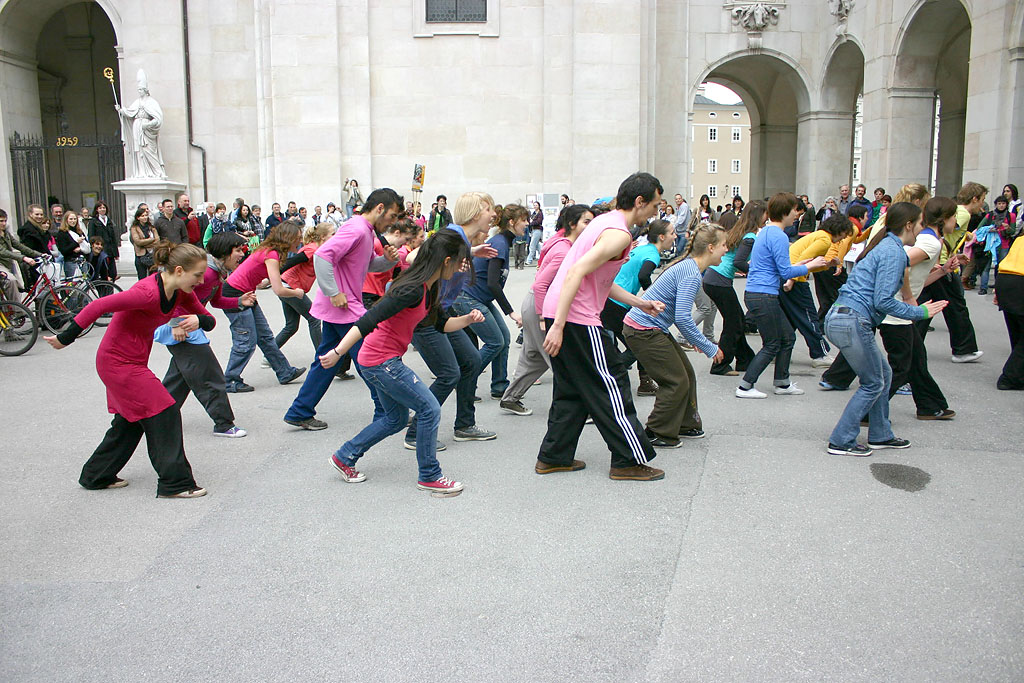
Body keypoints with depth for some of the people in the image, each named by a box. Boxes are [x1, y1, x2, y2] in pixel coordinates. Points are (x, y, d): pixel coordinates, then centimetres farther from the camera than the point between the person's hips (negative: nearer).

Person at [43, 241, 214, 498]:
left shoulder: (181, 292, -4)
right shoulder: (148, 293, -29)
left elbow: (209, 320, 3)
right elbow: (98, 306, -28)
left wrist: (198, 320, -21)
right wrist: (65, 338, -22)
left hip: (134, 361, 9)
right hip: (117, 362, -9)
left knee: (131, 420, 19)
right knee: (164, 415, -8)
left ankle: (96, 476, 34)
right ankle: (175, 483, 0)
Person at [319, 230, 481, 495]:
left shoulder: (429, 288, 5)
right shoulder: (412, 289, -25)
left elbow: (441, 324, 15)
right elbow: (369, 320, -30)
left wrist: (467, 319, -2)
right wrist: (338, 352, -32)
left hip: (383, 362, 10)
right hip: (381, 361, -10)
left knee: (396, 418, 21)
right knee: (430, 409, -5)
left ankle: (344, 457, 31)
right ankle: (429, 476, 9)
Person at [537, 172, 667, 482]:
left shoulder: (605, 222, 18)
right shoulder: (619, 233, -14)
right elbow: (577, 272, -24)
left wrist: (640, 302, 24)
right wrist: (558, 327, -27)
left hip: (558, 313, 10)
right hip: (578, 320, -10)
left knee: (573, 388, 18)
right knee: (611, 386, 1)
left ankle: (553, 457, 23)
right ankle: (630, 461, 10)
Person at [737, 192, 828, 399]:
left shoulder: (766, 231, 15)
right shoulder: (779, 237, -16)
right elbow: (785, 272, -17)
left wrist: (797, 265, 20)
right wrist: (810, 266, -4)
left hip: (755, 294, 10)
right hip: (764, 297, -10)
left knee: (788, 337, 18)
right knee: (772, 345, 0)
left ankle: (782, 383, 27)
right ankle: (745, 387, 4)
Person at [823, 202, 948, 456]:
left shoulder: (885, 247, 19)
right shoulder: (894, 252, -12)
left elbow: (879, 295, 21)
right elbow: (883, 301, -17)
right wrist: (920, 313, -7)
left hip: (838, 318, 10)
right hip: (851, 323, -10)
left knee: (883, 374, 19)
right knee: (873, 383, 3)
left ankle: (880, 435, 29)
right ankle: (841, 442, 7)